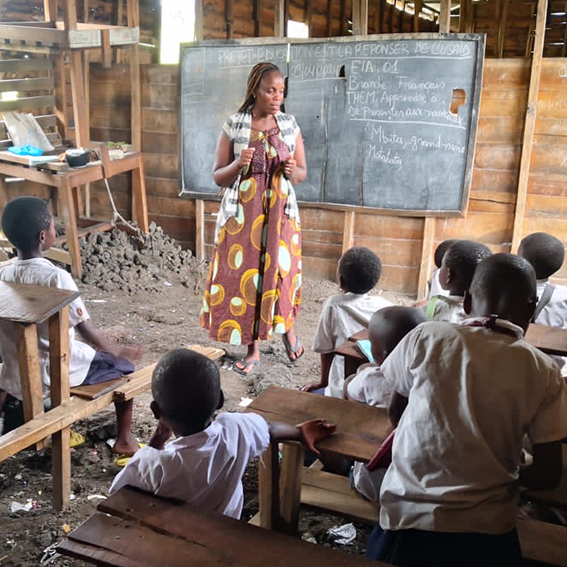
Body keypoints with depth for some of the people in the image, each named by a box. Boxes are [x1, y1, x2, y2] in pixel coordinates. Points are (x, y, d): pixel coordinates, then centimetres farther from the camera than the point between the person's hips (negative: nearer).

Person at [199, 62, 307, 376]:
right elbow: (218, 176, 0)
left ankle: (287, 328, 36)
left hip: (280, 212, 1)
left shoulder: (290, 125, 3)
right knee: (244, 276, 3)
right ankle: (253, 350, 18)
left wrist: (293, 171, -15)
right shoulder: (233, 126, -3)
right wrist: (238, 165, -20)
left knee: (282, 271, 5)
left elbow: (302, 173, 8)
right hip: (241, 214, -1)